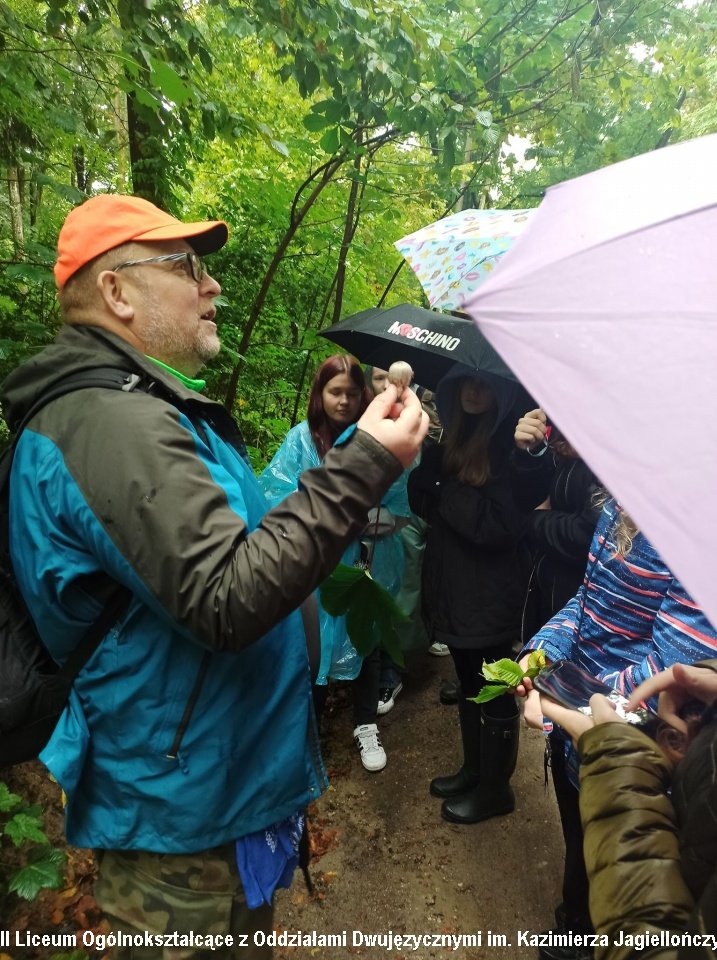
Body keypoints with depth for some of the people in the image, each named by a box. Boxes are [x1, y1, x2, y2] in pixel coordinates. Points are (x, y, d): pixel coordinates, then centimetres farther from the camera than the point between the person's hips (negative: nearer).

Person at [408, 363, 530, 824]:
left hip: (492, 595, -7)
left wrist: (445, 490, -16)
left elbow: (498, 525, -22)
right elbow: (423, 499, 2)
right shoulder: (456, 436, 6)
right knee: (469, 685, 21)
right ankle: (474, 771, 41)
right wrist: (432, 459, -16)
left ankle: (496, 789, 30)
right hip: (455, 586, 7)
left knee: (495, 692, 9)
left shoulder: (511, 445, -16)